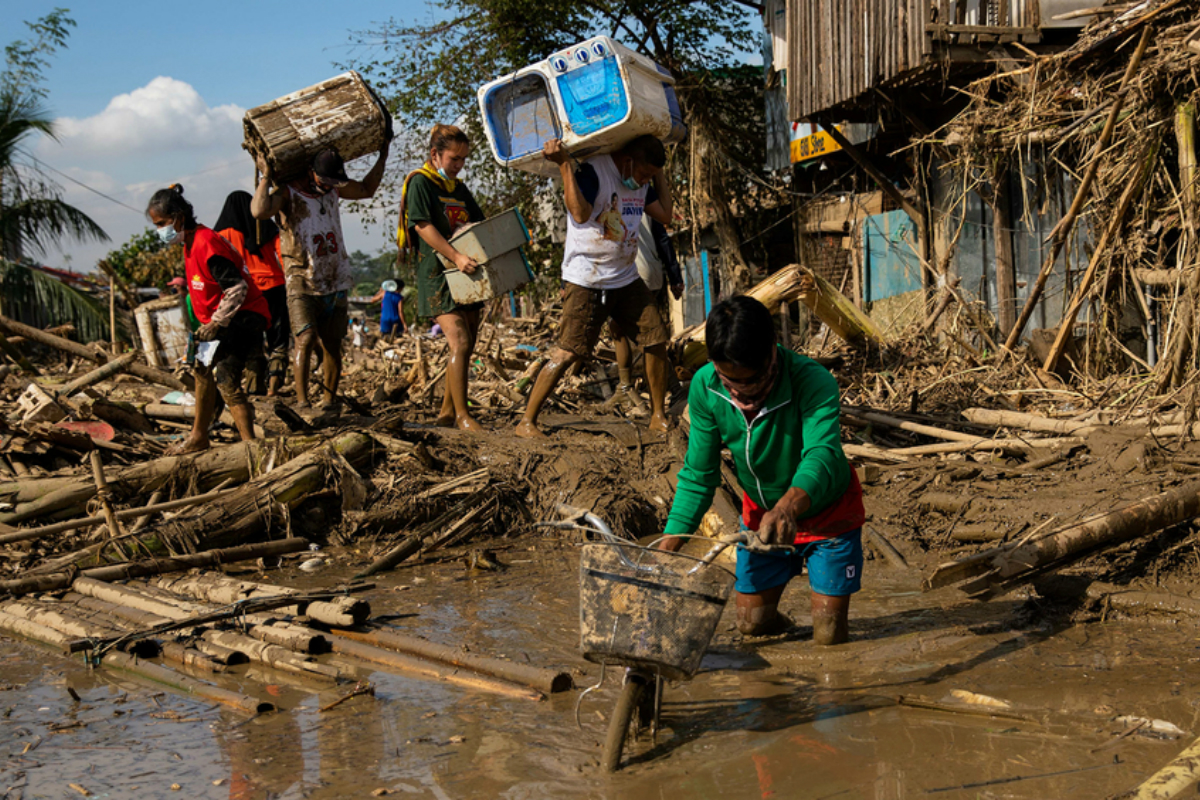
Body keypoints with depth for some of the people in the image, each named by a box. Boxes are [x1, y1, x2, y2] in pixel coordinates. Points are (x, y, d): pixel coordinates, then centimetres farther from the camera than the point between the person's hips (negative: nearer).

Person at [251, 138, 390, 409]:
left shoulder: (334, 189, 11)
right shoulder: (288, 193, -9)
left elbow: (366, 189, 30)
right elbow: (259, 211, -30)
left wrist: (383, 155, 25)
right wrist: (266, 177, -23)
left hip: (335, 283, 5)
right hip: (302, 283, -5)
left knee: (332, 345, 5)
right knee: (306, 339, -19)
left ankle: (330, 402, 12)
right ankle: (301, 401, -14)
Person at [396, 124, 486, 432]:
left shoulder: (459, 188, 19)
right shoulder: (419, 182, -5)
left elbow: (480, 226, 21)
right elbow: (422, 226, -16)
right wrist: (455, 256, -27)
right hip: (437, 275, -8)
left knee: (466, 347, 8)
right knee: (460, 343, -17)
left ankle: (447, 410, 18)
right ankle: (462, 415, -13)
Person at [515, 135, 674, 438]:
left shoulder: (641, 183, 11)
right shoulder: (593, 171, -14)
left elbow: (664, 215, 15)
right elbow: (580, 213, -28)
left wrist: (659, 174, 13)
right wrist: (563, 165, -31)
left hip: (626, 279, 8)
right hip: (586, 281, -7)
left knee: (657, 339, 3)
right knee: (568, 352, -12)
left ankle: (658, 416, 17)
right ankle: (526, 422, -4)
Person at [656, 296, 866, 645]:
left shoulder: (813, 381, -36)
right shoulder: (705, 387, -22)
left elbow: (822, 453, -52)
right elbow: (698, 474, -13)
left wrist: (789, 506, -73)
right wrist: (669, 544, -25)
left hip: (827, 514, -3)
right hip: (760, 513, 4)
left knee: (828, 636, -3)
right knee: (753, 624, 9)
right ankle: (780, 624, 45)